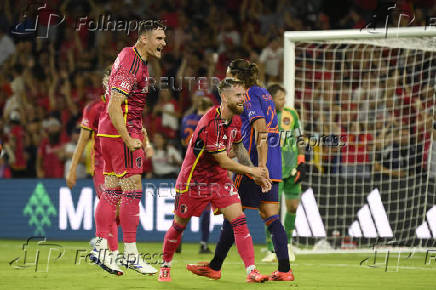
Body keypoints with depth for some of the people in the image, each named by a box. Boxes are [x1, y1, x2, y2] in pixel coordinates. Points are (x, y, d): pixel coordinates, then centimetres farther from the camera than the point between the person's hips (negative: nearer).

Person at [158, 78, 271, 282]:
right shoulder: (210, 123, -28)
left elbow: (238, 147, 16)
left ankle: (251, 271, -15)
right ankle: (165, 267, 32)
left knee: (239, 222, -10)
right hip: (193, 179, -6)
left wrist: (255, 173, 7)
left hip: (219, 178, 6)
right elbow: (223, 161, -25)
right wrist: (250, 171, -15)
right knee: (179, 225, 9)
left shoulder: (235, 119, -2)